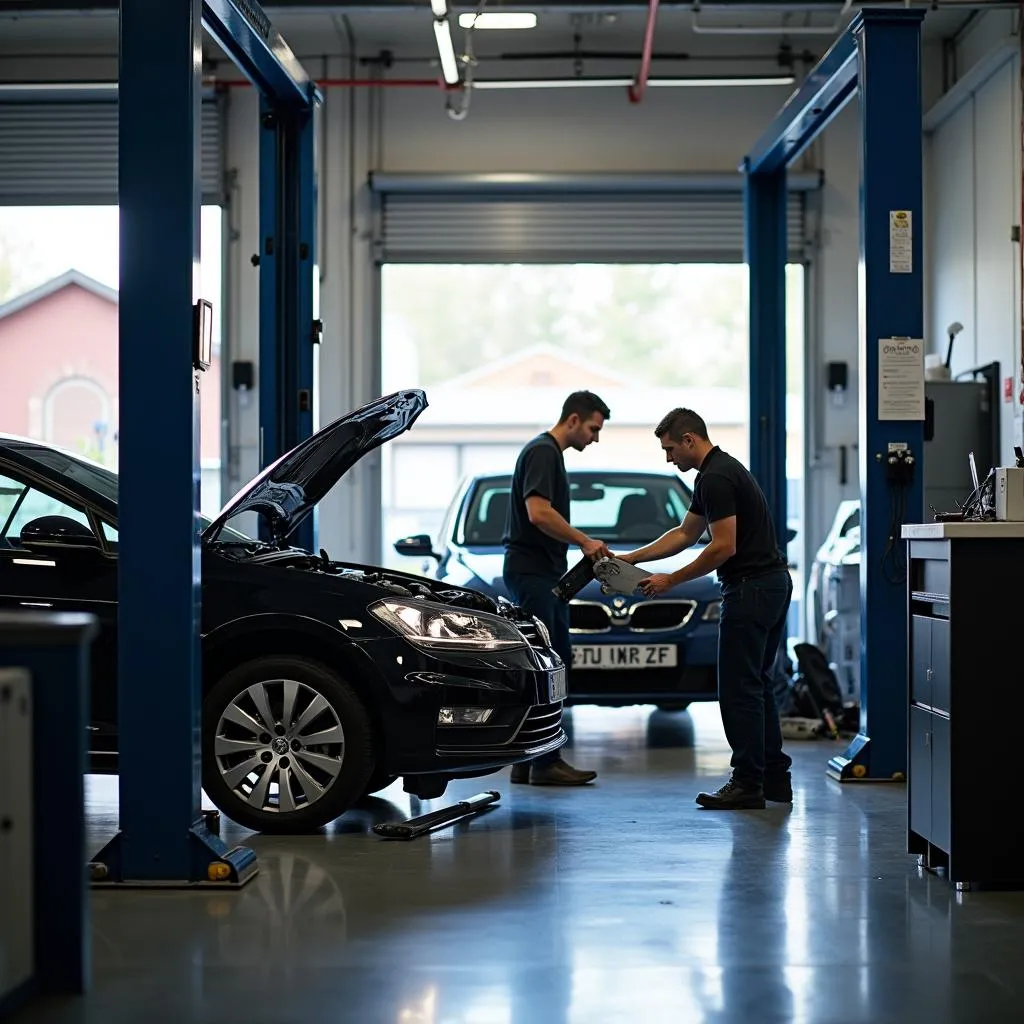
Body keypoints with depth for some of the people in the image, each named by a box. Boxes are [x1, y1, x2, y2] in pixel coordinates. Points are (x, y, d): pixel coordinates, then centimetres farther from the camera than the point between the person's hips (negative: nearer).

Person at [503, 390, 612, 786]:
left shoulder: (552, 453, 19)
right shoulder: (542, 452, -13)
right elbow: (538, 513, -24)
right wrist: (584, 541, -17)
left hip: (548, 574, 11)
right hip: (531, 573, -11)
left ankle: (526, 760, 13)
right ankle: (543, 762, -6)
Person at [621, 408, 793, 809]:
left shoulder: (715, 478, -16)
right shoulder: (721, 470, 17)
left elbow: (723, 547, -21)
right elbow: (685, 534, 24)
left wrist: (671, 580, -11)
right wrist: (629, 558, 20)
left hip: (750, 588, -11)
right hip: (772, 582, 11)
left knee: (739, 688, -5)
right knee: (756, 685, 15)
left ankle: (747, 784, -1)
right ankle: (774, 777, 18)